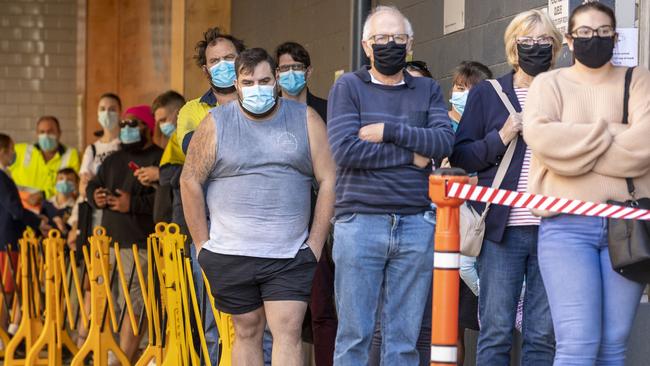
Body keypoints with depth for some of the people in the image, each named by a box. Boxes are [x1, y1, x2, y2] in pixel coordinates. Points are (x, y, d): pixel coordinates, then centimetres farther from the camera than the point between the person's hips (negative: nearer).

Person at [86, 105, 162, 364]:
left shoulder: (159, 159, -5)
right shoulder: (113, 160, 21)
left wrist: (133, 203, -22)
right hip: (109, 242, 8)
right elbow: (93, 185, 26)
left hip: (140, 244, -8)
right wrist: (95, 196, 3)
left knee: (134, 304, -8)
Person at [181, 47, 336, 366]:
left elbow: (328, 180, 2)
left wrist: (315, 243, -3)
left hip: (290, 256, -1)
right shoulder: (215, 124, 3)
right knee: (247, 333, 8)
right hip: (231, 255, 1)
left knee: (288, 332, -9)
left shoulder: (306, 120, 4)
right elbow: (190, 181, 4)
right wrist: (202, 244, 0)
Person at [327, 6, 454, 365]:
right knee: (354, 335, -1)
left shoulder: (428, 90, 14)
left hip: (416, 224, 3)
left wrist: (389, 131, -11)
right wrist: (411, 155, -7)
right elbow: (345, 149, -10)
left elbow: (444, 141, -4)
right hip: (360, 223, -2)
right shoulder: (348, 86, 5)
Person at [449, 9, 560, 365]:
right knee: (496, 332, -2)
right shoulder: (486, 94, 10)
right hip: (502, 229, -1)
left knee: (543, 335, 2)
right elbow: (460, 156, 5)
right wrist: (501, 138, -9)